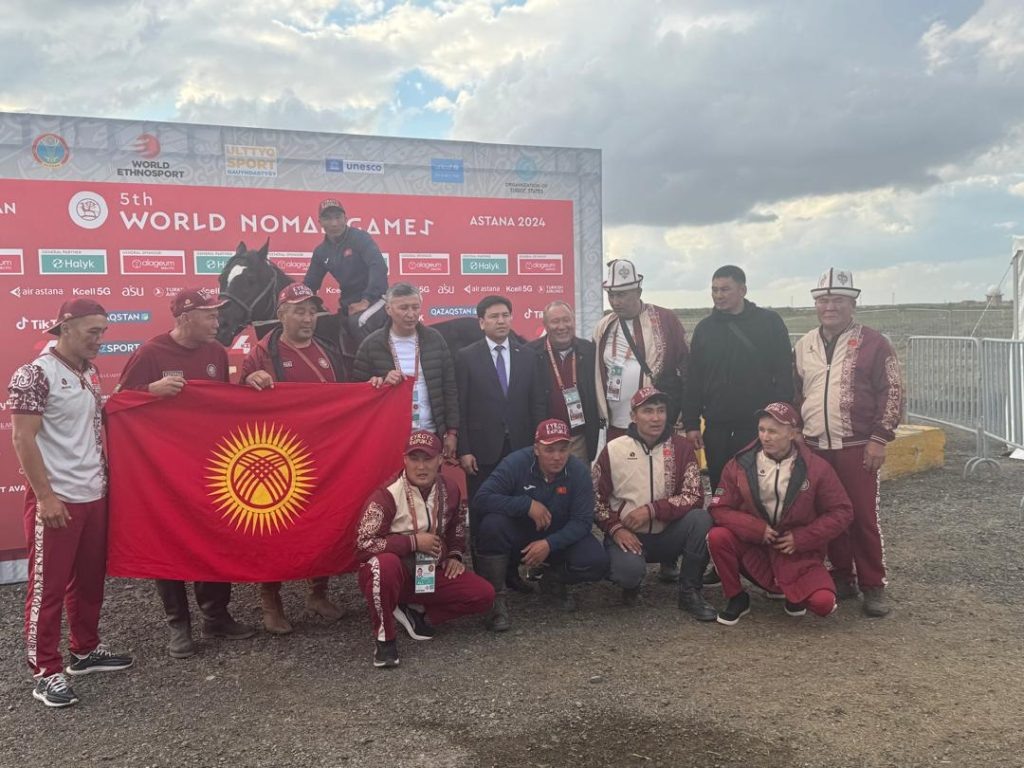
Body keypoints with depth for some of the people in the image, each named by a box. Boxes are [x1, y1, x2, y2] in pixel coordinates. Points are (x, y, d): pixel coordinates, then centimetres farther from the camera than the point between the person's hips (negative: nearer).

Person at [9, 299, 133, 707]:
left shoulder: (90, 374, 10)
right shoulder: (34, 374, -13)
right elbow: (23, 439, -15)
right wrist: (45, 496, -17)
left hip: (94, 494, 8)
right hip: (56, 499, -8)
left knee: (90, 579, 16)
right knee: (48, 586, 3)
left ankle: (86, 649, 31)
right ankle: (46, 671, 13)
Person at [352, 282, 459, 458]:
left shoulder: (435, 340, 3)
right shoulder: (371, 344, -2)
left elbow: (449, 389, 5)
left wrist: (452, 432, 1)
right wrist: (383, 383, -17)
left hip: (431, 435, 2)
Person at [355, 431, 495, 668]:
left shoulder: (449, 490, -3)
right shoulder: (387, 494, -23)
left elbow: (457, 525, 19)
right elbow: (364, 544, -28)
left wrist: (454, 555, 3)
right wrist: (413, 542, -25)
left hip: (430, 574, 5)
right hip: (393, 575, -5)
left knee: (483, 595, -11)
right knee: (384, 564, -40)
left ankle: (415, 613, 3)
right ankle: (384, 637, -17)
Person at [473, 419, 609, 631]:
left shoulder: (578, 471, -16)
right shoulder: (516, 463, -21)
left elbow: (582, 521, -16)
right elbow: (482, 498, -30)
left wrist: (550, 544, -30)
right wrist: (527, 505, -33)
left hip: (559, 536, 2)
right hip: (518, 532, -2)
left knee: (597, 562, -23)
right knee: (492, 524, -35)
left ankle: (554, 580, 12)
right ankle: (496, 597, -15)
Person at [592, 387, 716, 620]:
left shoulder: (681, 447, -5)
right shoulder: (613, 450, -6)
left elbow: (693, 496, -11)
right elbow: (595, 498, 0)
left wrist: (652, 510, -22)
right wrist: (615, 528, -16)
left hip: (667, 534, 2)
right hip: (627, 535, -2)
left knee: (701, 519, -27)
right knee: (628, 570, -34)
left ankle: (689, 592, -8)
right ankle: (632, 583, 8)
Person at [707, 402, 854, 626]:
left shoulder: (816, 468, -9)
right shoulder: (740, 464, -8)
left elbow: (841, 511, -4)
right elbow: (719, 508, -7)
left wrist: (801, 538, -12)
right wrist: (757, 529, -20)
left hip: (799, 552, -1)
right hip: (752, 547, 1)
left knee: (823, 602, -23)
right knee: (718, 537, -28)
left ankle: (793, 591, 16)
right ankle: (736, 598, -3)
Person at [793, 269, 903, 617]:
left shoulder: (873, 343, -3)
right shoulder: (804, 345, 11)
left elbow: (892, 392, -5)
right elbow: (794, 393, 19)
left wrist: (879, 439, -10)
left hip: (857, 448, -4)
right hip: (814, 448, 4)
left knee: (863, 516, -4)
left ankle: (873, 586, 7)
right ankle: (842, 576, 22)